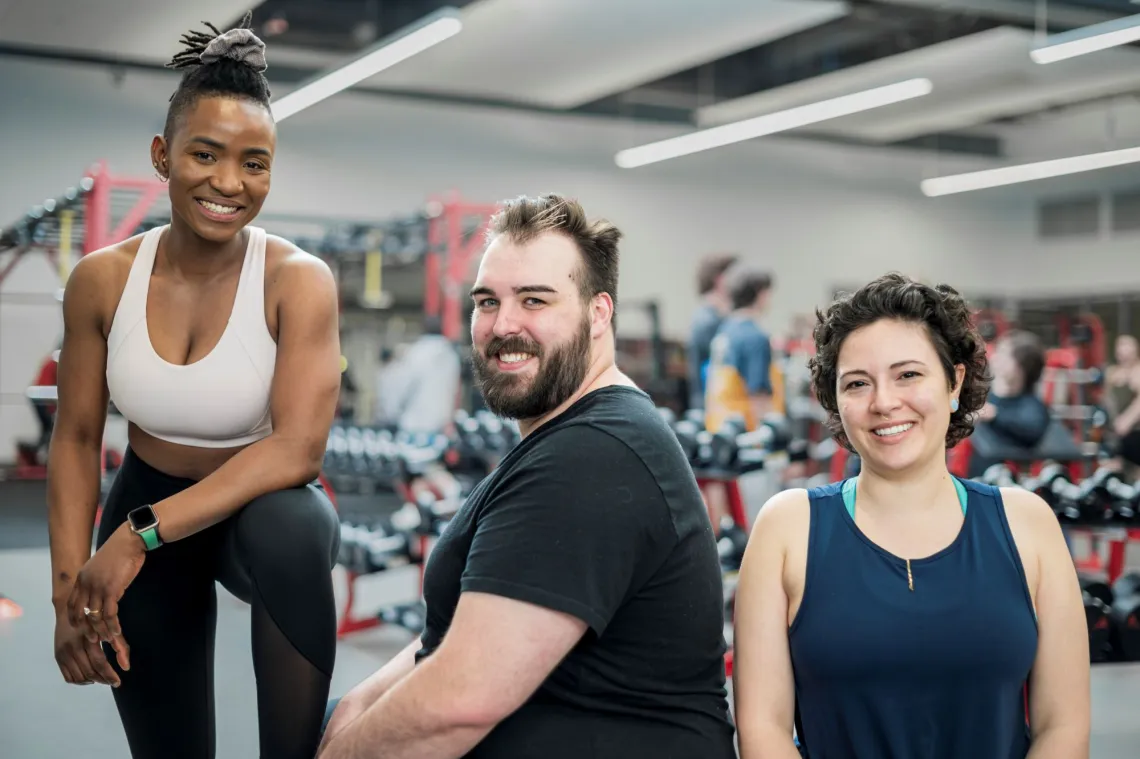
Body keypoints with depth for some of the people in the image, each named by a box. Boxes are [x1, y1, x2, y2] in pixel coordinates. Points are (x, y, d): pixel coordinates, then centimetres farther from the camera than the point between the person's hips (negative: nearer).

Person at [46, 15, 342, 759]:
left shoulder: (300, 280, -20)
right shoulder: (102, 279, -11)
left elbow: (298, 448, -28)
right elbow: (77, 440, -3)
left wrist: (137, 534, -30)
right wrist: (70, 590, -11)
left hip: (260, 506, -3)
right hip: (145, 513, 3)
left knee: (289, 527, -39)